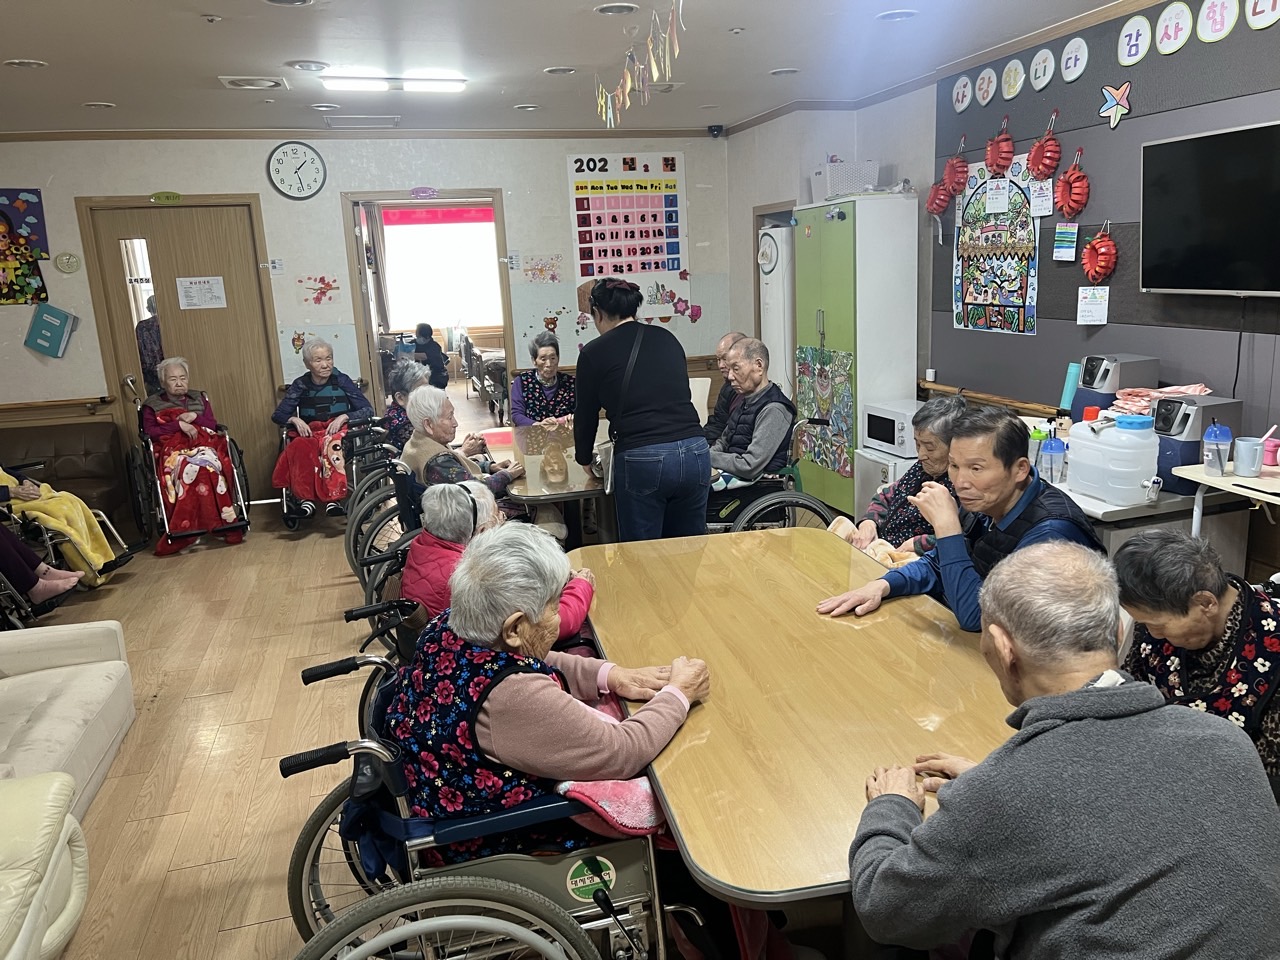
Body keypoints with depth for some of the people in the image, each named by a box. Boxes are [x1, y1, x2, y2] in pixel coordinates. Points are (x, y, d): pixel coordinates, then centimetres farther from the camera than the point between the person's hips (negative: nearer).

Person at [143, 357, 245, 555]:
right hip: (173, 449, -2)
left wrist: (194, 418, -2)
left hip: (203, 444, 2)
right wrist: (179, 424, -7)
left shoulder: (199, 398, 28)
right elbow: (150, 432, 4)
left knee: (209, 464, -37)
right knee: (189, 468, -38)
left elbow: (213, 425, 17)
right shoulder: (152, 405, 20)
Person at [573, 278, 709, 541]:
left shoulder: (594, 352, 4)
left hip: (641, 461, -4)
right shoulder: (667, 338, 16)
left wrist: (584, 458, 32)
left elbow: (586, 413, 14)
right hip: (695, 453, 5)